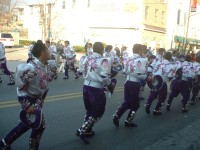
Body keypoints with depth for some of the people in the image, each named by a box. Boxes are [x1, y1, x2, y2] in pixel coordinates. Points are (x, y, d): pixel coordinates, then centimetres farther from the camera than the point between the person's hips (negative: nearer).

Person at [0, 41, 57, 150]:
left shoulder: (47, 65, -5)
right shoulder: (31, 68, -29)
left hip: (37, 100, 9)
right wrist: (27, 105, -22)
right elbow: (20, 86, -23)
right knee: (39, 125, 3)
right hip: (30, 100, -9)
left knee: (27, 123, 22)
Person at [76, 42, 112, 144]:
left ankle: (87, 130, 33)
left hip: (86, 87, 7)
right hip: (96, 89, -7)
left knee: (89, 110, 24)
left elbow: (80, 72, 9)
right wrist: (109, 83, -3)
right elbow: (103, 78, -22)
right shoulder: (104, 61, -17)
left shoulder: (86, 58, 2)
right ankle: (82, 131, 7)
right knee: (98, 112, 11)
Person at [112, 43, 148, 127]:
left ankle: (116, 116, 4)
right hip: (135, 84, -6)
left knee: (127, 102, 18)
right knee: (135, 104, 12)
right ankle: (128, 121, 17)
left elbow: (125, 71, 11)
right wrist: (147, 77, 1)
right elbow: (141, 75, -18)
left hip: (127, 82, 6)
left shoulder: (129, 59, 6)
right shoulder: (142, 60, -13)